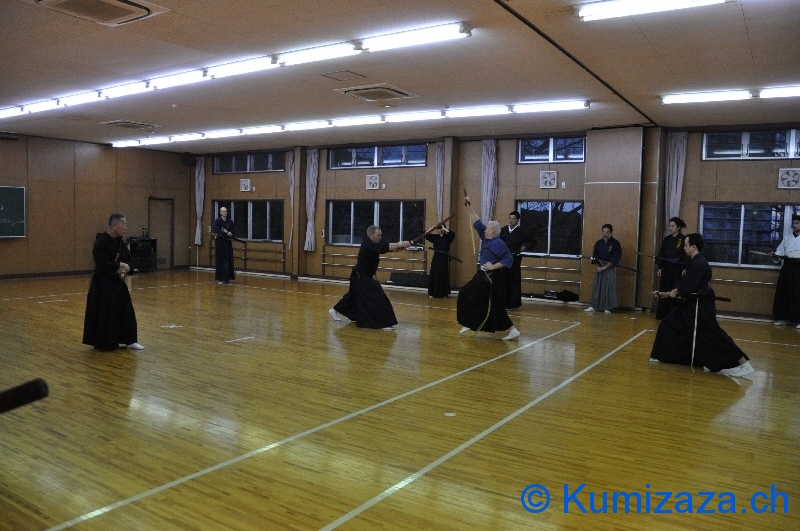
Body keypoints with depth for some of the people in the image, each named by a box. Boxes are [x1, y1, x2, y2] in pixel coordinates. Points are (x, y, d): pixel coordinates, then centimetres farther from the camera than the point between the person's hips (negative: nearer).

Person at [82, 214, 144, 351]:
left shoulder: (120, 242, 8)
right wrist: (120, 266, -15)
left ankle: (129, 340, 18)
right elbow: (103, 265, -25)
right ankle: (103, 343, 11)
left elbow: (129, 259, 10)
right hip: (103, 283, -8)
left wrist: (126, 268, -11)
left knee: (125, 310, 9)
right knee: (104, 313, -3)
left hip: (117, 282, 8)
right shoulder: (101, 242, -18)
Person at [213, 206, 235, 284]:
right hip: (220, 243, -4)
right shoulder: (217, 221, -3)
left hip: (228, 243, 4)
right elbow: (217, 231, -16)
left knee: (228, 261, 3)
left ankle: (227, 278, 9)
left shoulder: (230, 222, 9)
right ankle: (220, 278, -1)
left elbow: (232, 232, 1)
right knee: (220, 261, -5)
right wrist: (226, 233, -16)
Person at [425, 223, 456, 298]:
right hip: (436, 258, 2)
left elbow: (453, 234, -19)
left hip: (444, 259, -2)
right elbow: (426, 235, 1)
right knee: (434, 275, 0)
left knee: (444, 276, -1)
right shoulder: (435, 237, 8)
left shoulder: (447, 237, 1)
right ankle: (433, 293, 8)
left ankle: (443, 294, 8)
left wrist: (444, 229, -13)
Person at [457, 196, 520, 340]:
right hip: (484, 275, 10)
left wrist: (494, 266, -23)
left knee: (494, 305, -10)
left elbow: (509, 259, -20)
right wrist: (470, 207, 10)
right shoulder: (485, 238, 7)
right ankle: (469, 324, 26)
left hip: (494, 278, -10)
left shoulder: (498, 243, -16)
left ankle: (512, 330, -3)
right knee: (467, 294, 15)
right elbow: (477, 223, 13)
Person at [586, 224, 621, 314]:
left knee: (609, 288, -4)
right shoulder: (599, 243, 7)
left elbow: (616, 258, -10)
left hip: (610, 268, -3)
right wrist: (597, 267, -8)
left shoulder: (615, 243, -4)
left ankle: (607, 307, 2)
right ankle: (593, 306, 5)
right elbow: (594, 256, 7)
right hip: (599, 267, 3)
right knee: (596, 287, 2)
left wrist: (605, 267, -15)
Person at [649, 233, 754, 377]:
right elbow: (685, 283, 18)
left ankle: (743, 363, -7)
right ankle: (661, 356, 28)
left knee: (712, 335, -13)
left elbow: (688, 286, -25)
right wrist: (664, 294, 17)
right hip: (691, 303, 11)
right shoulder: (695, 262, 13)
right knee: (668, 325, 15)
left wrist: (675, 292, -4)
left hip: (700, 305, -11)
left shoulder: (699, 264, -21)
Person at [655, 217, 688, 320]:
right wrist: (660, 267, 6)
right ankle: (662, 314, 14)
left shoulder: (683, 239, -6)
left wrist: (685, 269, -14)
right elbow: (661, 254, 10)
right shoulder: (666, 239, 8)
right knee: (664, 291, 7)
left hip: (678, 270, -5)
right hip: (666, 269, 5)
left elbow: (686, 255, -9)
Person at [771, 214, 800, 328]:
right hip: (787, 267, 4)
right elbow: (780, 251, 12)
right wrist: (775, 254, -9)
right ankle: (783, 317, 11)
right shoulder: (786, 239, 15)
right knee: (783, 292, 3)